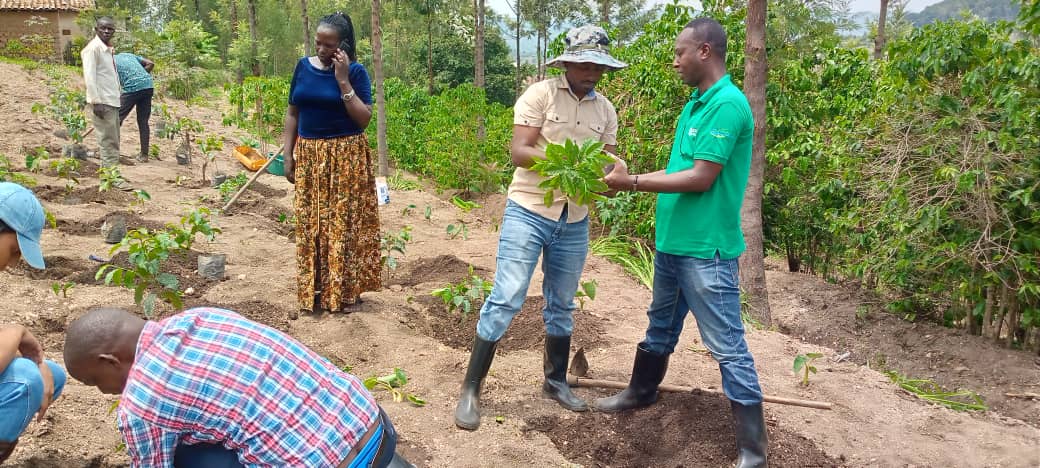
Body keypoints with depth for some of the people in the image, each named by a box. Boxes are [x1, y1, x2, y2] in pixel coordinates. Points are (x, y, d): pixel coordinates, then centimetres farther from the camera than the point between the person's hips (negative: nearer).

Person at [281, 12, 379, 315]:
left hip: (346, 157, -4)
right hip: (309, 157, 4)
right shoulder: (303, 66, 5)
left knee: (344, 223, -1)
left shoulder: (355, 71, -6)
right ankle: (313, 291, 17)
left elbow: (364, 119, -12)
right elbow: (292, 113, 10)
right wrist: (288, 155, 5)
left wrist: (343, 80, -16)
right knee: (310, 224, 7)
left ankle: (345, 291, 10)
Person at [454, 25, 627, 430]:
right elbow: (518, 152, -15)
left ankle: (555, 381, 33)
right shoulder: (540, 94, -9)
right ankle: (470, 390, 2)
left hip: (574, 221, 5)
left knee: (561, 305, 16)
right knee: (505, 300, -7)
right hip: (528, 212, -5)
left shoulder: (606, 110, 7)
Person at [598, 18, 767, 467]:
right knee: (661, 325, 25)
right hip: (672, 241, 9)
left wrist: (634, 183, -16)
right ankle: (640, 393, 45)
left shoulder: (728, 105, -18)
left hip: (705, 249, -9)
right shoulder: (695, 104, 11)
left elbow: (701, 179, -21)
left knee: (727, 346, -2)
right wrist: (628, 178, 7)